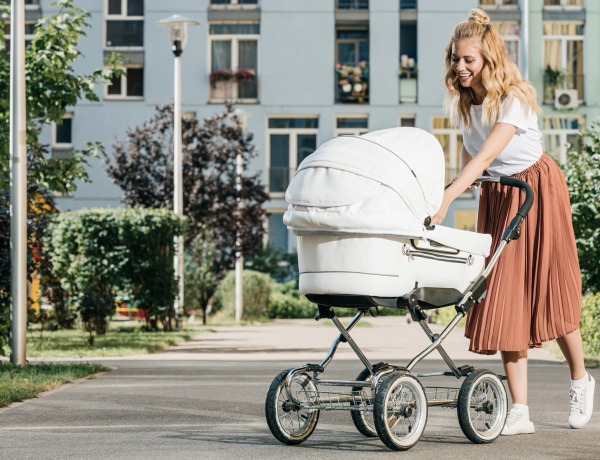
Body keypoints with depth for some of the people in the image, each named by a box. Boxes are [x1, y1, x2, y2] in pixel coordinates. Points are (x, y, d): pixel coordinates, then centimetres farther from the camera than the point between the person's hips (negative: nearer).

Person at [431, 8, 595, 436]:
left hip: (538, 188, -6)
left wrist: (446, 199, -47)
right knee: (504, 297, -5)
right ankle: (519, 412, -8)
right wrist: (461, 186, -2)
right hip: (495, 196, 6)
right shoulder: (463, 100, -3)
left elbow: (487, 155, -37)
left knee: (549, 288, 0)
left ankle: (580, 378, 28)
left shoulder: (514, 99, -25)